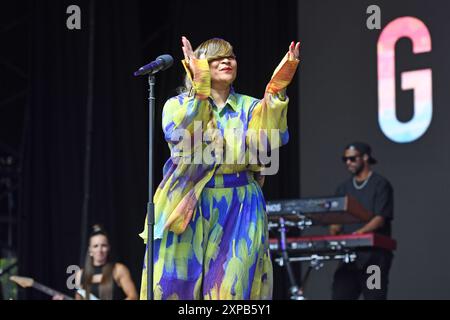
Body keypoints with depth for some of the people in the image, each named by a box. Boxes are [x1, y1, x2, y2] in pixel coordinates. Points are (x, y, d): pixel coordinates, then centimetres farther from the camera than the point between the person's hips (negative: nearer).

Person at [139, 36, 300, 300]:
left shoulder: (249, 107, 9)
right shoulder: (178, 104, 4)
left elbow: (266, 141, -11)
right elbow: (181, 136, -18)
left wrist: (277, 90, -19)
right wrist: (199, 89, -26)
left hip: (239, 211, 1)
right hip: (190, 208, -1)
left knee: (232, 287, -4)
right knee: (178, 283, -4)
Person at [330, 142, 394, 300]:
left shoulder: (380, 184, -1)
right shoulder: (344, 188, 17)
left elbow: (381, 218, -11)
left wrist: (360, 232, -26)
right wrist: (334, 229, -8)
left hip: (374, 256, -5)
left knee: (374, 296, -3)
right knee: (340, 295, -1)